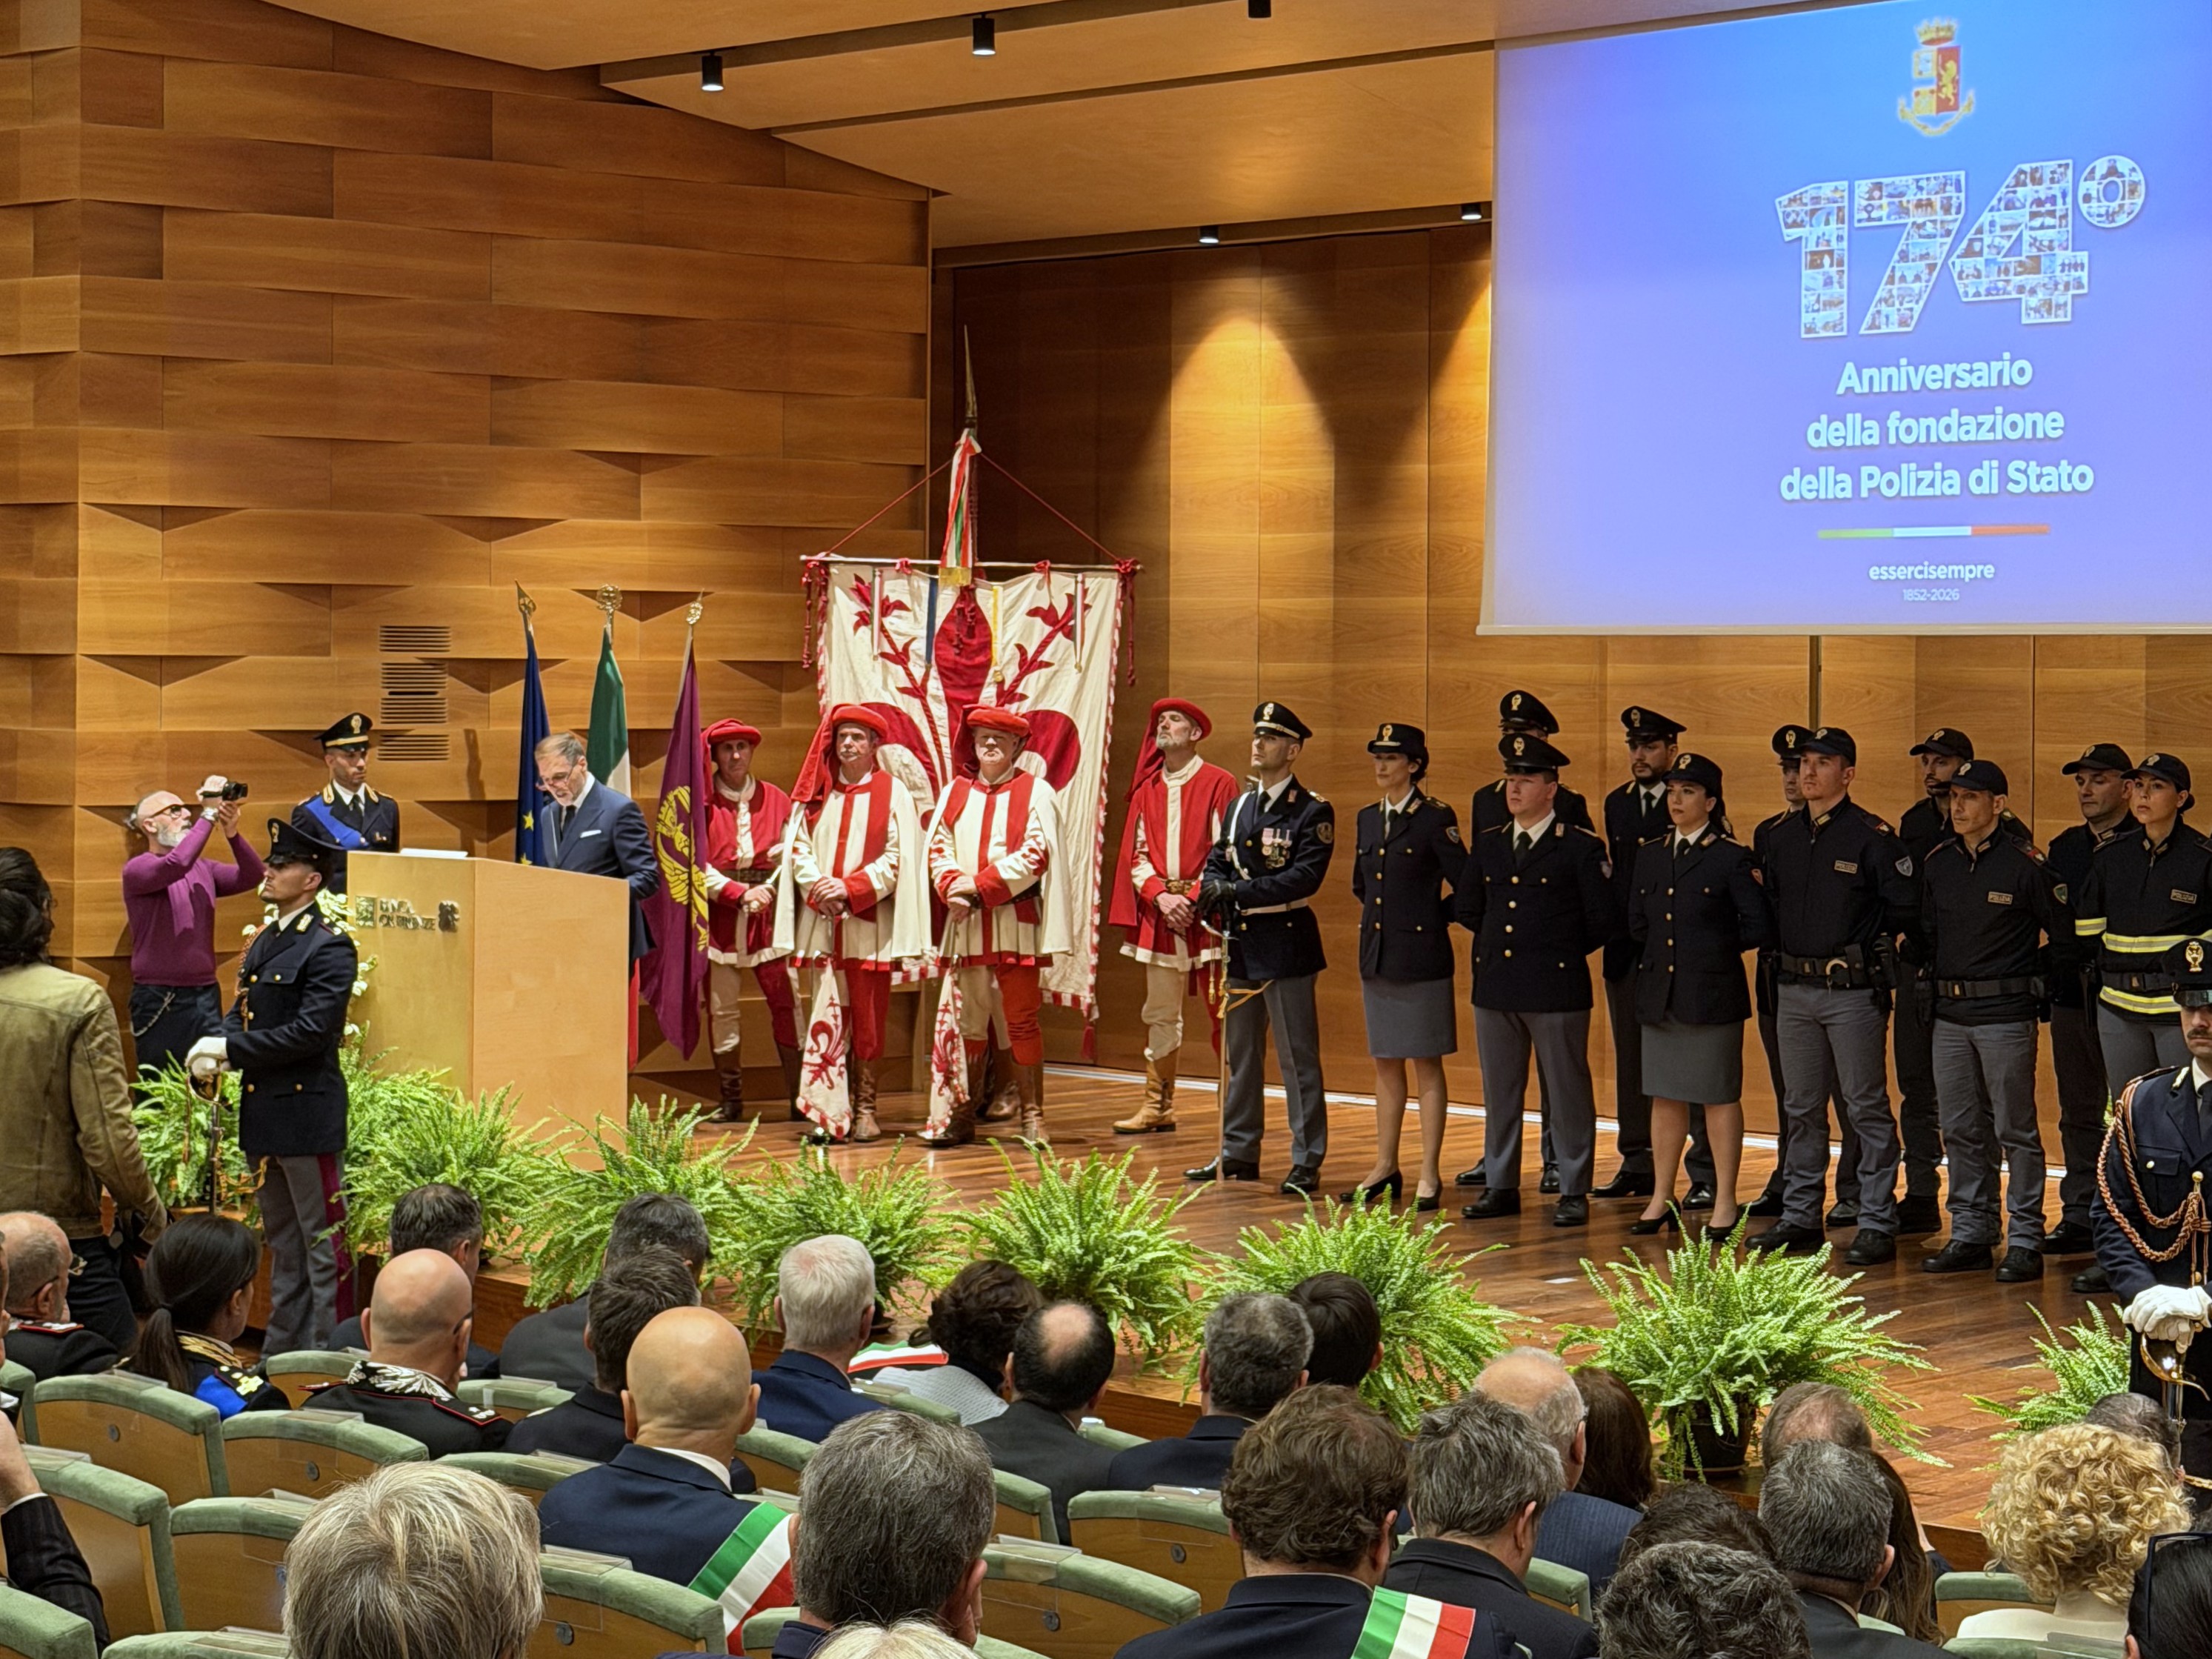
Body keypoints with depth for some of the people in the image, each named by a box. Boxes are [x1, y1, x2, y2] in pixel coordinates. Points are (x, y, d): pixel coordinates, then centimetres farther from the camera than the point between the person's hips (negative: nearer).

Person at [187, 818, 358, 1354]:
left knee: (322, 1245, -2)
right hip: (261, 1110, 9)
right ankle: (280, 1355, 25)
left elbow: (311, 1030, -21)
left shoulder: (330, 948, -14)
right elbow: (243, 1011, 17)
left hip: (307, 1113, -9)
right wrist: (213, 1049, -5)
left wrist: (230, 1049, -18)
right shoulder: (263, 942, 14)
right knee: (282, 1245, 17)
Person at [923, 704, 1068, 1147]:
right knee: (969, 1021, 8)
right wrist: (952, 888, -10)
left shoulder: (1036, 792, 1)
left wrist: (979, 886, -14)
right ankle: (964, 1116, 15)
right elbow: (939, 847, 10)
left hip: (1016, 923, -4)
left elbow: (1036, 855, -9)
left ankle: (1032, 1115, 2)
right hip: (966, 924, 4)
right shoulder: (956, 791, 14)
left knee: (1022, 1020, -3)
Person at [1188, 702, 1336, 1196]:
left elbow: (1305, 876, -18)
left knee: (1298, 1058, -3)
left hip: (1286, 945, -7)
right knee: (1240, 1054, 14)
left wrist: (1239, 891, -21)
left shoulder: (1313, 812, -7)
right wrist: (1212, 891, -8)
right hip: (1240, 944, 7)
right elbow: (1218, 861, 15)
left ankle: (1306, 1163, 1)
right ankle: (1238, 1153, 23)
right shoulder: (1239, 806, 14)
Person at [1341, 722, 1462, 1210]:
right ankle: (1385, 1169, 19)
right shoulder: (1368, 818, 11)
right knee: (1385, 1064, 12)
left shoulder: (1435, 819, -9)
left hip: (1421, 959, -7)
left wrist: (1433, 918, -2)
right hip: (1377, 958, 7)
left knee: (1426, 1065, -1)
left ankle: (1429, 1175, 3)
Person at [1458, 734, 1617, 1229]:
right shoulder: (1487, 845, 11)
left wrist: (1562, 950, 2)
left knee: (1567, 1092, 2)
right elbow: (1467, 910, 21)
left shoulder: (1581, 848, -4)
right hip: (1495, 984, 5)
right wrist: (1495, 944, 13)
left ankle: (1574, 1192, 8)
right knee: (1499, 1092, 11)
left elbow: (1603, 921, -4)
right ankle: (1501, 1187, 19)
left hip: (1556, 985, -5)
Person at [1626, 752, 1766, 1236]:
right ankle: (1662, 1199, 18)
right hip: (1658, 994, 5)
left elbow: (1757, 926, -7)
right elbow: (1638, 924, 17)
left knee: (1719, 1098, 2)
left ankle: (1724, 1203, 8)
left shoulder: (1731, 857, -6)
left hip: (1712, 994, -5)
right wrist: (1657, 960, 9)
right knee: (1665, 1097, 11)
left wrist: (1715, 949, 1)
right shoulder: (1649, 855, 11)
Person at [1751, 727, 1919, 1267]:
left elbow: (1907, 909, -9)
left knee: (1867, 1108, -2)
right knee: (1802, 1109, 13)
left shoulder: (1871, 836, -9)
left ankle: (1877, 1226, 1)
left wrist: (1861, 938, -5)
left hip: (1852, 989, -6)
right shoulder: (1782, 836, 10)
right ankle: (1800, 1217, 21)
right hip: (1793, 988, 6)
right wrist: (1785, 945, 6)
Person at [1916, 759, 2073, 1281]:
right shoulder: (1937, 863, 8)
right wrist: (1939, 980, 12)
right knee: (1962, 1131, 10)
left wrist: (2030, 981, 0)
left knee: (2016, 1130, -2)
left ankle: (2024, 1242, 2)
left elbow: (2064, 936, -3)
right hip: (1949, 1016, 6)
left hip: (2006, 1015, -6)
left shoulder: (2026, 864, -8)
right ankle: (1970, 1236, 18)